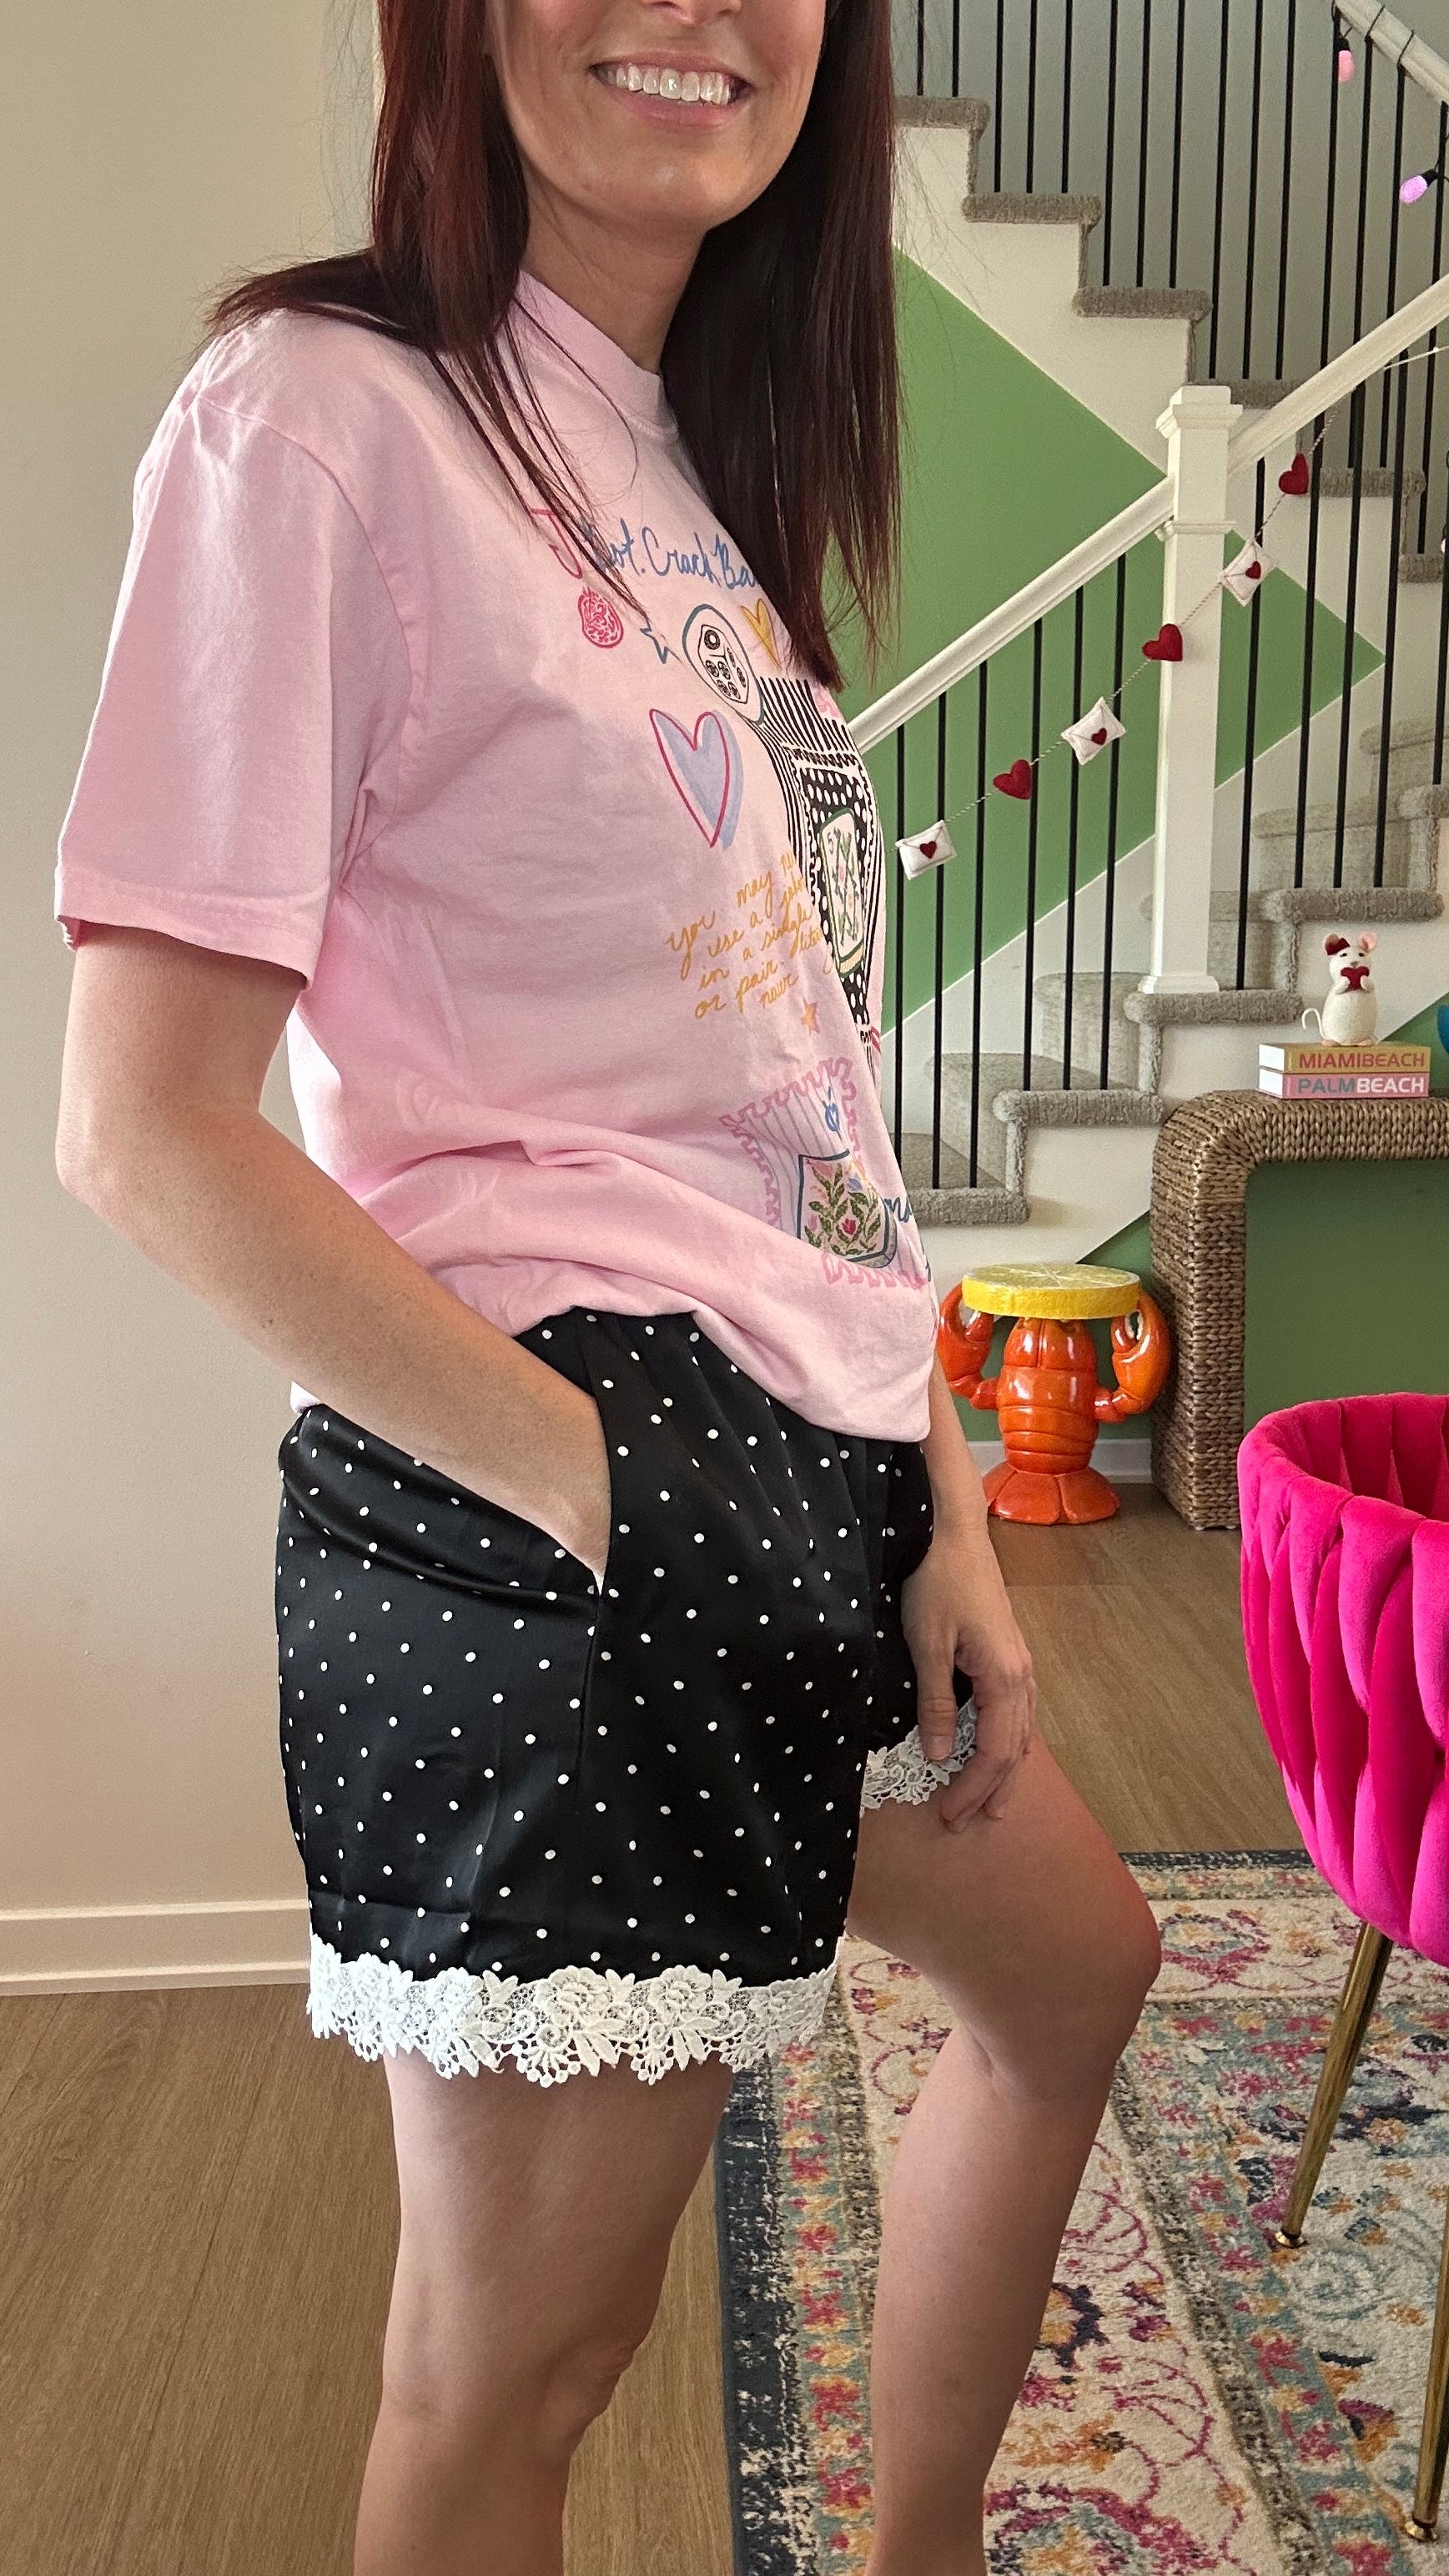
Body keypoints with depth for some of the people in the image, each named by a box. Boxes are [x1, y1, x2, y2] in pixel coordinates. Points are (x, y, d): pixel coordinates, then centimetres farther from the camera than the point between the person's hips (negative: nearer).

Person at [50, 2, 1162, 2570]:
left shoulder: (704, 456, 15)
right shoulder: (325, 410, -9)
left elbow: (784, 1076, 12)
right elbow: (150, 1127, -16)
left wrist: (939, 1500, 7)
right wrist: (600, 1488, -17)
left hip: (820, 1466, 10)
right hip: (549, 1518, -9)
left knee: (1071, 1967, 28)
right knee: (520, 2348, 7)